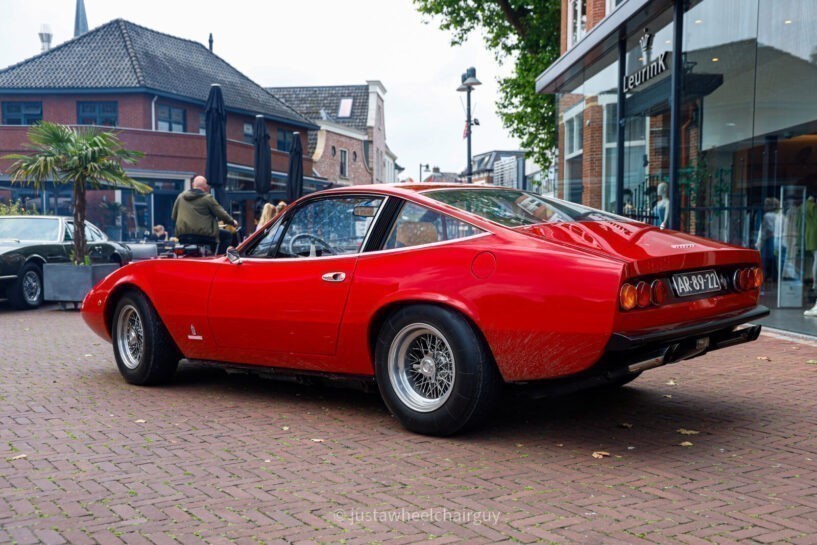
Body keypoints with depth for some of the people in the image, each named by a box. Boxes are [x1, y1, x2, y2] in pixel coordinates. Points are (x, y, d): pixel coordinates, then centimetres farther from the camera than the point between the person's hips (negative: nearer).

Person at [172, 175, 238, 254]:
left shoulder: (180, 197, 12)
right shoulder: (207, 198, -3)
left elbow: (173, 217, 17)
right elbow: (221, 214, 1)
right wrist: (232, 222, 18)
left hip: (182, 235, 6)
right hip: (204, 235, -6)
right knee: (227, 235, 5)